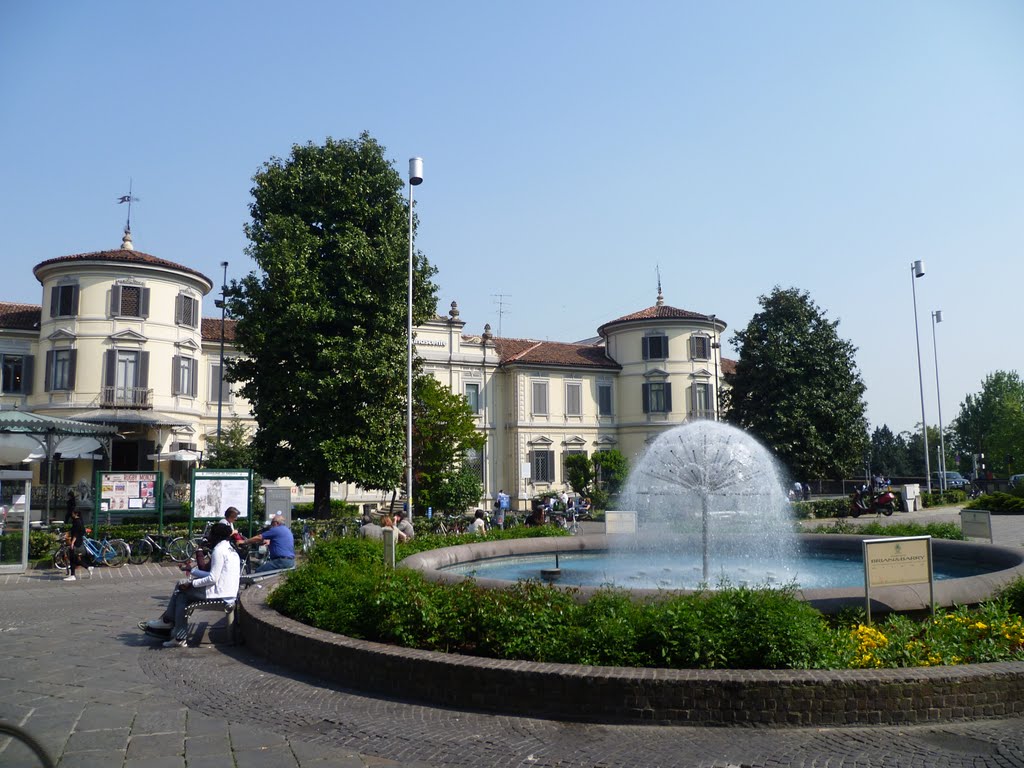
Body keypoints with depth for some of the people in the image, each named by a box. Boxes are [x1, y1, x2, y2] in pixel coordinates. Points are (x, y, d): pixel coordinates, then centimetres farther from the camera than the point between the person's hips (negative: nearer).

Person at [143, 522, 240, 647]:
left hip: (219, 593, -9)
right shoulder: (230, 550, 16)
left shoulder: (219, 550, -13)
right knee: (182, 596, 12)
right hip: (229, 594, 9)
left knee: (181, 587, 6)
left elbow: (213, 578, -18)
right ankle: (179, 636, 11)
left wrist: (191, 583, -8)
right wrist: (193, 571, 24)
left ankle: (167, 621, 23)